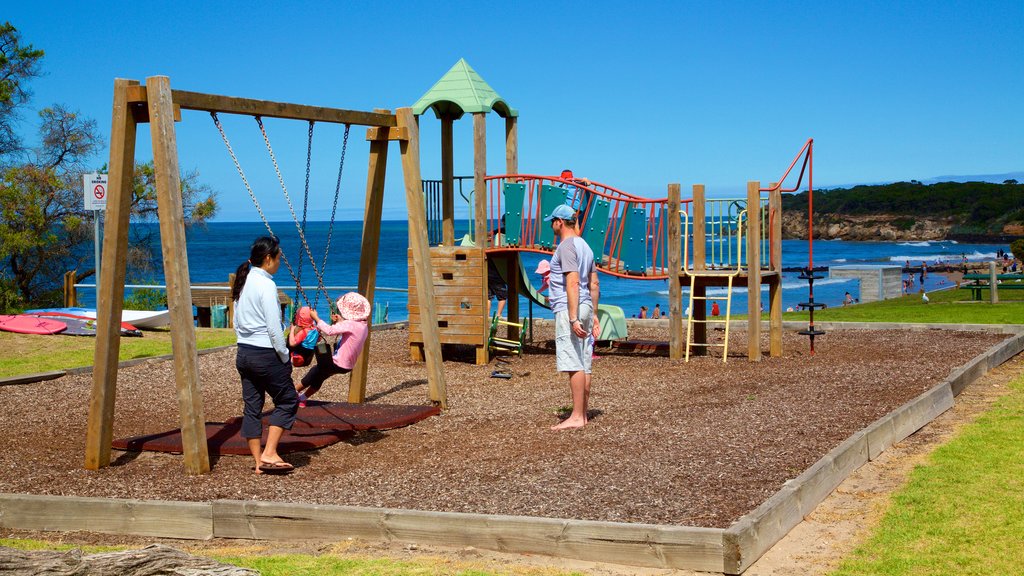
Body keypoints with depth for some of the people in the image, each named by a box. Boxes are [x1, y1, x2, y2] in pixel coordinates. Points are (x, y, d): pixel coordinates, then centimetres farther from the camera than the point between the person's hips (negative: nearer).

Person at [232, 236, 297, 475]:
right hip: (264, 354, -8)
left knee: (252, 407, 10)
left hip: (243, 353, 8)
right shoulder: (266, 285, -16)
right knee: (287, 401, 5)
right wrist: (285, 357, -8)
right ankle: (269, 455, -3)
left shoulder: (243, 282, 10)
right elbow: (274, 328, -17)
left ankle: (259, 462, 13)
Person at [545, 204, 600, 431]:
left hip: (568, 309, -10)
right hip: (586, 308, 10)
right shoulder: (584, 246, 18)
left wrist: (573, 318, -26)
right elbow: (594, 284, 20)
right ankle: (582, 415, 12)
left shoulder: (566, 247, -12)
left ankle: (577, 417, -13)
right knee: (583, 365, 9)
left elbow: (573, 283, -21)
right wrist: (593, 315, 23)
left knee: (573, 364, -11)